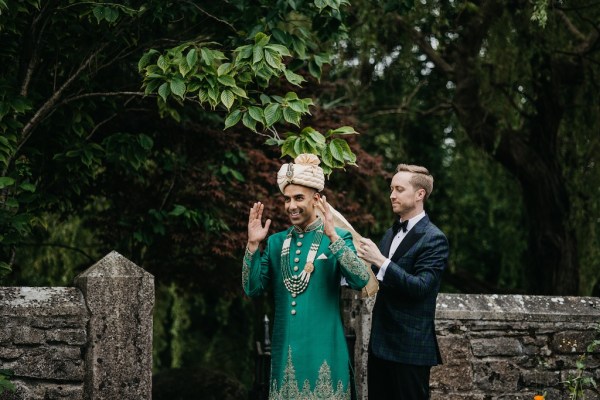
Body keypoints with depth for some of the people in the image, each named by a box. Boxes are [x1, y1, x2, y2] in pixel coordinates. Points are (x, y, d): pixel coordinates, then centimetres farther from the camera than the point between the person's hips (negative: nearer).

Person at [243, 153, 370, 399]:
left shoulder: (337, 238, -3)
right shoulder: (276, 242, 9)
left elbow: (361, 282, -17)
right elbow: (252, 289, 4)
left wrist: (333, 237, -24)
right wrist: (253, 245, -7)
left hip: (323, 347, -4)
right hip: (284, 347, 4)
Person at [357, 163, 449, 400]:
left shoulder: (434, 239, -11)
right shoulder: (391, 233, 15)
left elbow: (421, 286, -22)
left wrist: (380, 261, -27)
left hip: (410, 347, -8)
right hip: (381, 343, 8)